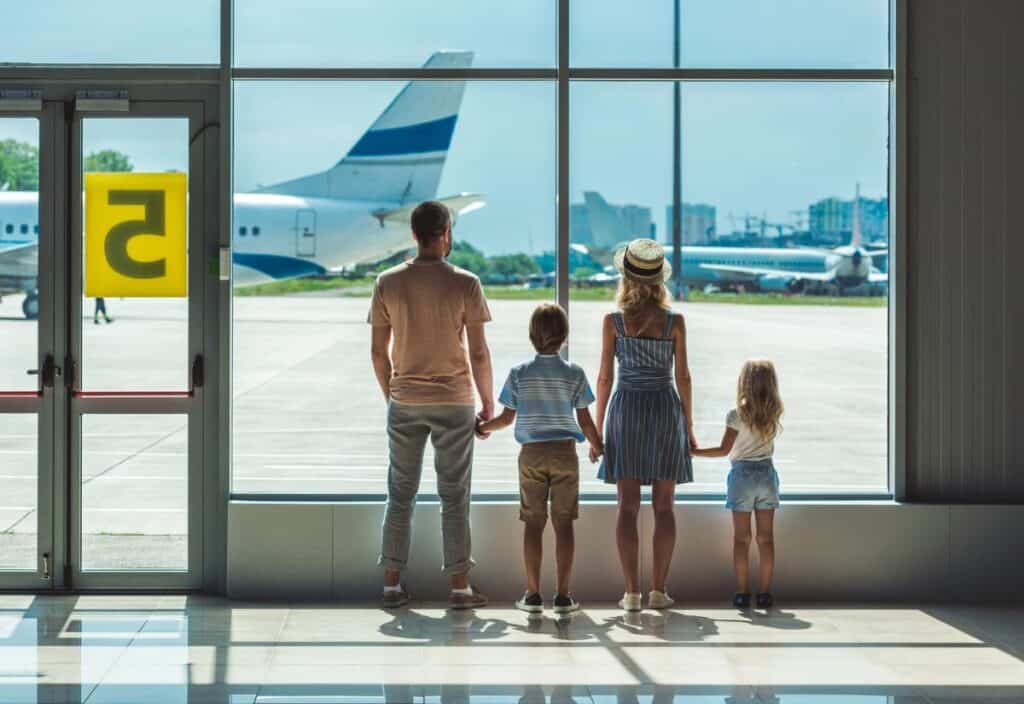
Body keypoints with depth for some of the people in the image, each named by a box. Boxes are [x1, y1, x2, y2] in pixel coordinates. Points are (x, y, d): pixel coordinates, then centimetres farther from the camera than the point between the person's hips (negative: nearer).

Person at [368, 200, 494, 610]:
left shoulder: (387, 283, 0)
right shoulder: (464, 284, -8)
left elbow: (378, 352, 3)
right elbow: (479, 353, -7)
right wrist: (488, 403, 4)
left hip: (404, 404, 2)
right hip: (453, 403, -2)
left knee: (400, 495, 10)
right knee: (454, 497, 4)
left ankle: (392, 585, 10)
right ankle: (460, 587, 5)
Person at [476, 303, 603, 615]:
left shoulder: (519, 373, -2)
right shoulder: (574, 374, -3)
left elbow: (507, 417, 4)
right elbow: (585, 421, -1)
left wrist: (483, 427, 23)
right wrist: (598, 448, 14)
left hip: (531, 454, 0)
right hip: (565, 452, 0)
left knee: (533, 522, 5)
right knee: (564, 522, 2)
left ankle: (533, 594, 5)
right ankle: (562, 595, 1)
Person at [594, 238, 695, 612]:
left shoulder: (613, 321, -3)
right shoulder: (674, 322, -2)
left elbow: (605, 377, -3)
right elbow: (683, 377, -1)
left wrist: (597, 428, 4)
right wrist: (689, 426, 8)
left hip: (626, 410, 0)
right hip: (665, 408, 0)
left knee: (628, 506, 2)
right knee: (663, 506, 6)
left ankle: (632, 592, -3)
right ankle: (659, 590, 3)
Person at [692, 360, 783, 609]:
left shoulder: (737, 415, -12)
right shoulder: (774, 414, -1)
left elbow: (724, 450, -11)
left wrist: (692, 452, -3)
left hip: (742, 474, -3)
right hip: (767, 474, 3)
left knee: (741, 537, 3)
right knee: (766, 537, 5)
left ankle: (742, 592, 2)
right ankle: (765, 592, 6)